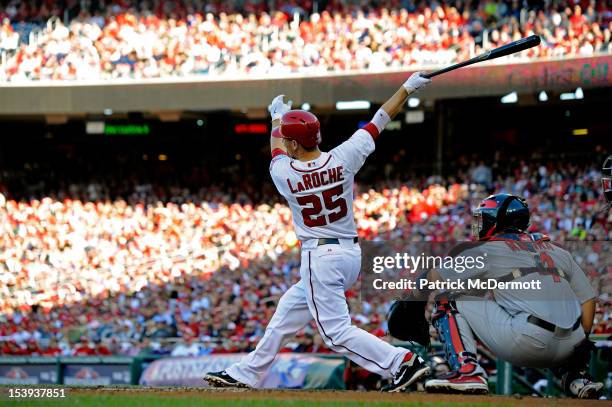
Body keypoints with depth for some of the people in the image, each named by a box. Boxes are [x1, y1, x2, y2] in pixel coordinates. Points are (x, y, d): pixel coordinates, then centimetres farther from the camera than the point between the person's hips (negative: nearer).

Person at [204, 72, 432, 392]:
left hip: (320, 257, -7)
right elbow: (379, 121, 1)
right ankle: (245, 374, 28)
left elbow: (277, 150, 13)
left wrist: (277, 117, 33)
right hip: (351, 254, 7)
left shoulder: (283, 173, -11)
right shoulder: (343, 158, -7)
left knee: (336, 332, -7)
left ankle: (403, 362, -20)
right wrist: (409, 87, 9)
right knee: (288, 311, 19)